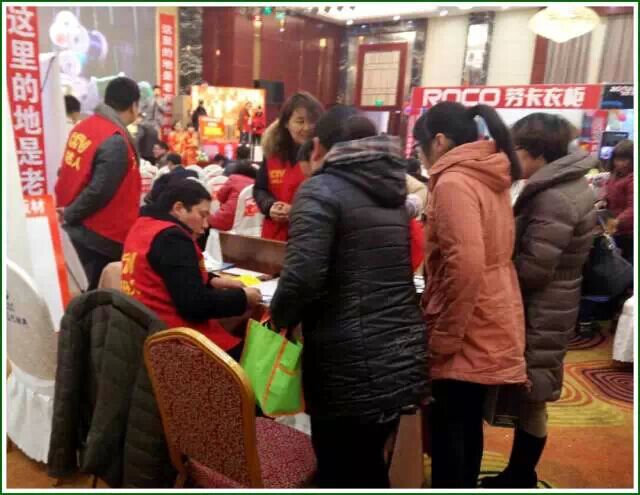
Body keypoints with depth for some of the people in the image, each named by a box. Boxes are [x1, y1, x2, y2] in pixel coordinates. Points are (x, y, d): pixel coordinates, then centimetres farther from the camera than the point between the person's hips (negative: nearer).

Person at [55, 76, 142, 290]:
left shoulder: (82, 127, 6)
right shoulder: (116, 142, -21)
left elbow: (66, 175, 13)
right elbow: (98, 192, -23)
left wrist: (66, 211, 13)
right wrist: (70, 215, -9)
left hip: (75, 229, 9)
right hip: (101, 237, -9)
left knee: (83, 290, 21)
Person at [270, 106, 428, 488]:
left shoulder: (321, 190, -9)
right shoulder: (393, 191, 13)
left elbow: (303, 277, -21)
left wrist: (280, 318, -1)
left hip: (351, 368, -7)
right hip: (402, 359, 7)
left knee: (342, 478, 11)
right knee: (370, 471, 25)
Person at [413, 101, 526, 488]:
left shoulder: (454, 182, -18)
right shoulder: (490, 179, 10)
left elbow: (465, 266, -28)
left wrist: (443, 336, -18)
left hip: (468, 331, -9)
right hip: (490, 326, 9)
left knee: (448, 428, 7)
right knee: (468, 423, 21)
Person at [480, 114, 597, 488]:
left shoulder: (554, 198, -22)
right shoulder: (569, 185, 9)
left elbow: (532, 269, -24)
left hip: (541, 312, -10)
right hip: (547, 307, 10)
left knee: (530, 399, 5)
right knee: (530, 398, 18)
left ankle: (521, 479, 23)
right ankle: (519, 476, 33)